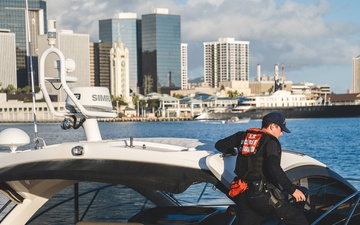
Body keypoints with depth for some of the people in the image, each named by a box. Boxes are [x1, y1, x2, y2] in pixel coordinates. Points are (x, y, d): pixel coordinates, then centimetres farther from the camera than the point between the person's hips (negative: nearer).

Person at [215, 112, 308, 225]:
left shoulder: (243, 136, 15)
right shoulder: (271, 141, -5)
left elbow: (219, 145, 24)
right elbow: (274, 168, -20)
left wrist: (232, 152, 45)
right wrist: (292, 189, -17)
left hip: (242, 196, 7)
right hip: (262, 194, -7)